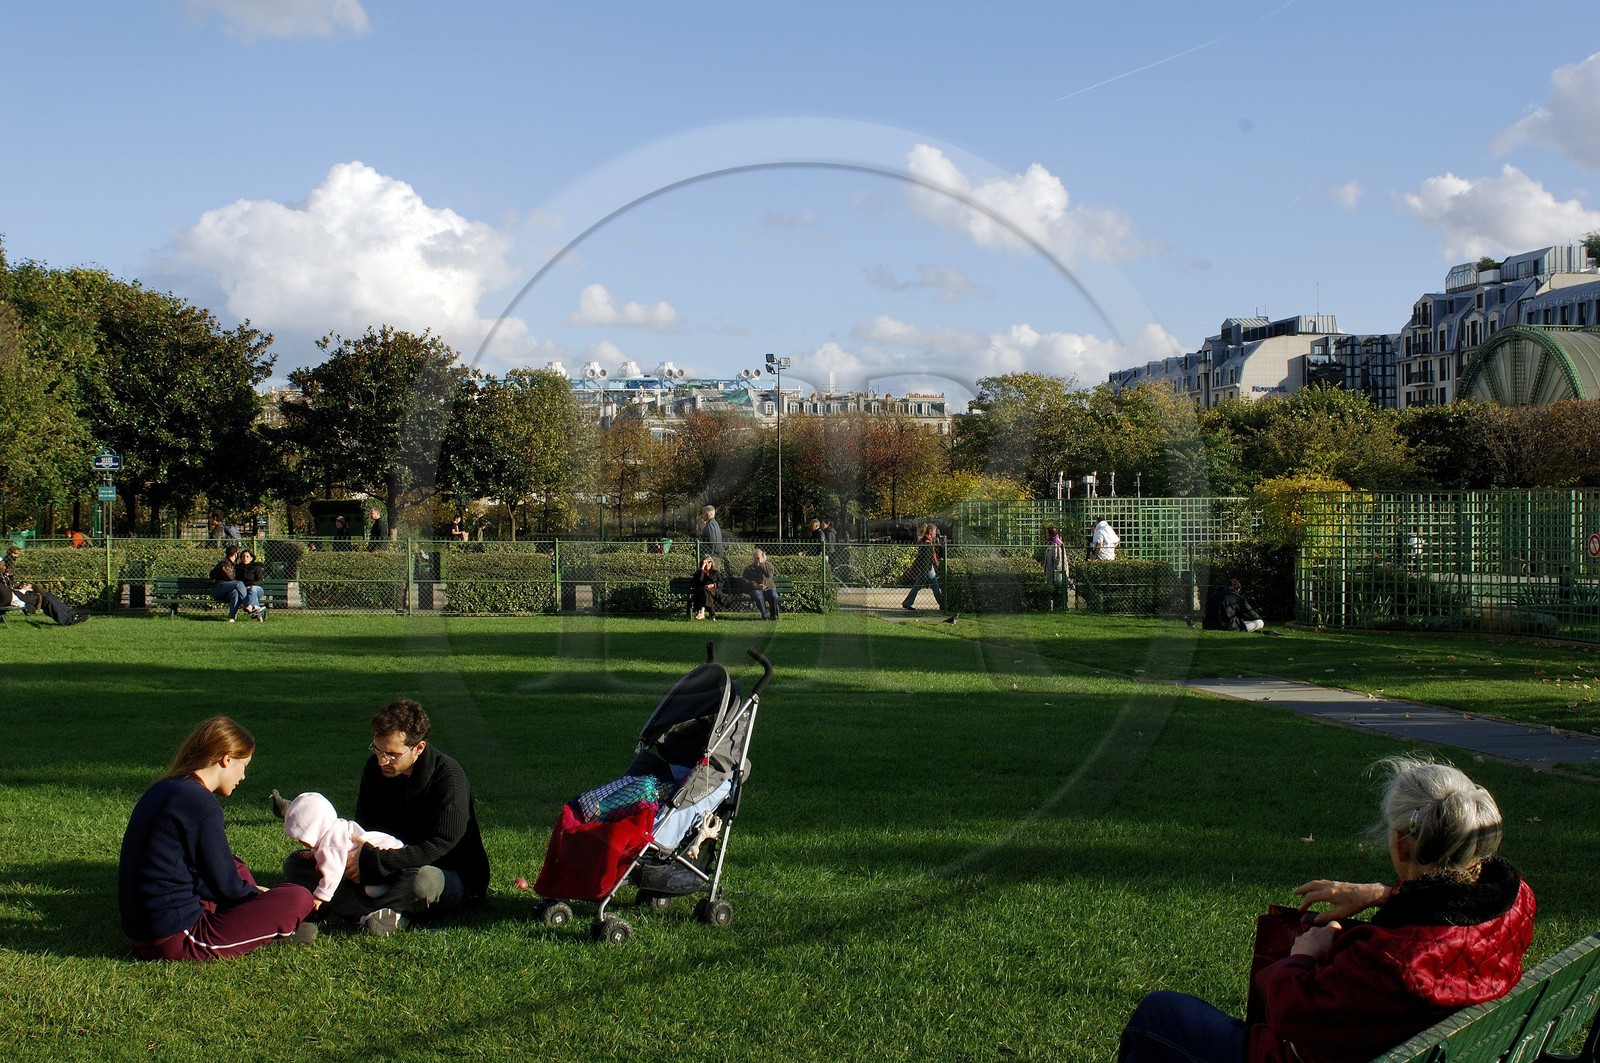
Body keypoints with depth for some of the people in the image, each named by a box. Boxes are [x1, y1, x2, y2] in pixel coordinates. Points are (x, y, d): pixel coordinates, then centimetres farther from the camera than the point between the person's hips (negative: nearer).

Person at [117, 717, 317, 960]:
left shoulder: (162, 791, 13)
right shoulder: (200, 803, -15)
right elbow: (226, 887, -10)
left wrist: (253, 892, 23)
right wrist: (261, 895, 9)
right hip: (176, 942, -10)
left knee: (235, 867, 28)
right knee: (298, 898, -10)